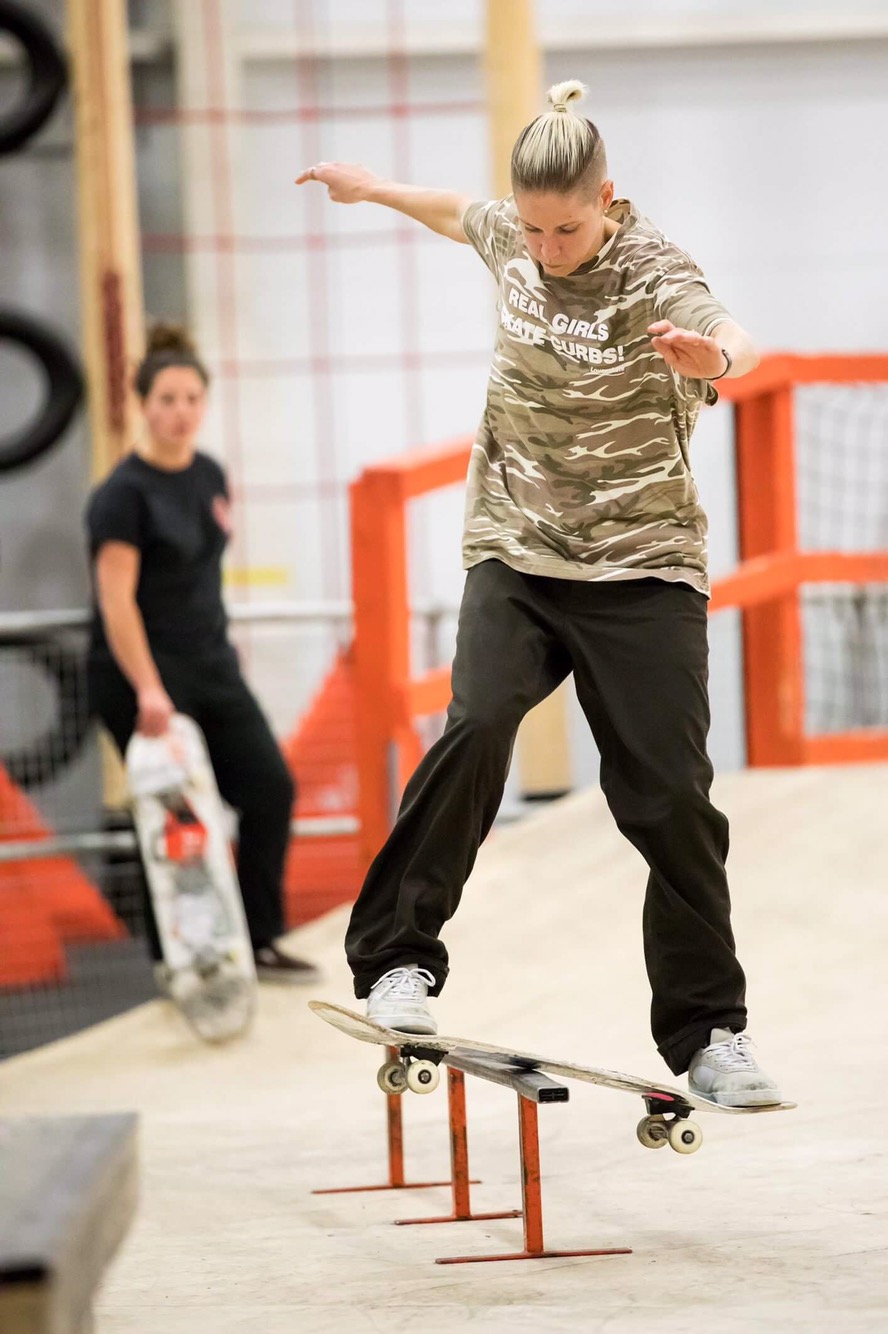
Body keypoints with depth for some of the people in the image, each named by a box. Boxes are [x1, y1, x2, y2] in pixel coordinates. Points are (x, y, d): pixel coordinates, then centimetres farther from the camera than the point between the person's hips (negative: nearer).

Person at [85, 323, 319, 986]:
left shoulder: (211, 476, 8)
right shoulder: (125, 493, -14)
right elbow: (116, 601, -19)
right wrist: (148, 689, -25)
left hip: (211, 664, 7)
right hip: (141, 678, -7)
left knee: (270, 786, -1)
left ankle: (260, 942, 9)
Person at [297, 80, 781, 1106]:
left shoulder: (653, 275, -16)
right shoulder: (511, 237, 1)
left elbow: (733, 340, -38)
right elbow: (459, 214, 27)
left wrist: (715, 356, -62)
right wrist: (371, 186, 42)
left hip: (640, 569, -3)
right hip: (515, 557, 3)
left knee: (671, 798, -6)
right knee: (477, 725, -23)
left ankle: (708, 1033, 6)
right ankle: (398, 961, -15)